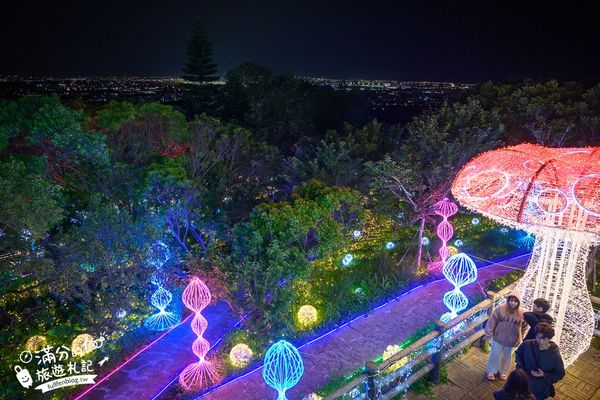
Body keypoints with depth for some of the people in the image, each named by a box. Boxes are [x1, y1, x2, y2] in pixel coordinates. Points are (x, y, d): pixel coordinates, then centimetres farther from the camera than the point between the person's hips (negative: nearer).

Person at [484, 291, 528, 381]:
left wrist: (520, 339, 7)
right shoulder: (500, 309, -18)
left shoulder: (522, 313, -13)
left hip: (512, 340, 2)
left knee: (507, 356, 19)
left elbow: (524, 328, 2)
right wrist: (488, 333, -10)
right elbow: (492, 321, -12)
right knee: (495, 355, 10)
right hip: (498, 337, -2)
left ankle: (502, 371, 41)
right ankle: (491, 371, 30)